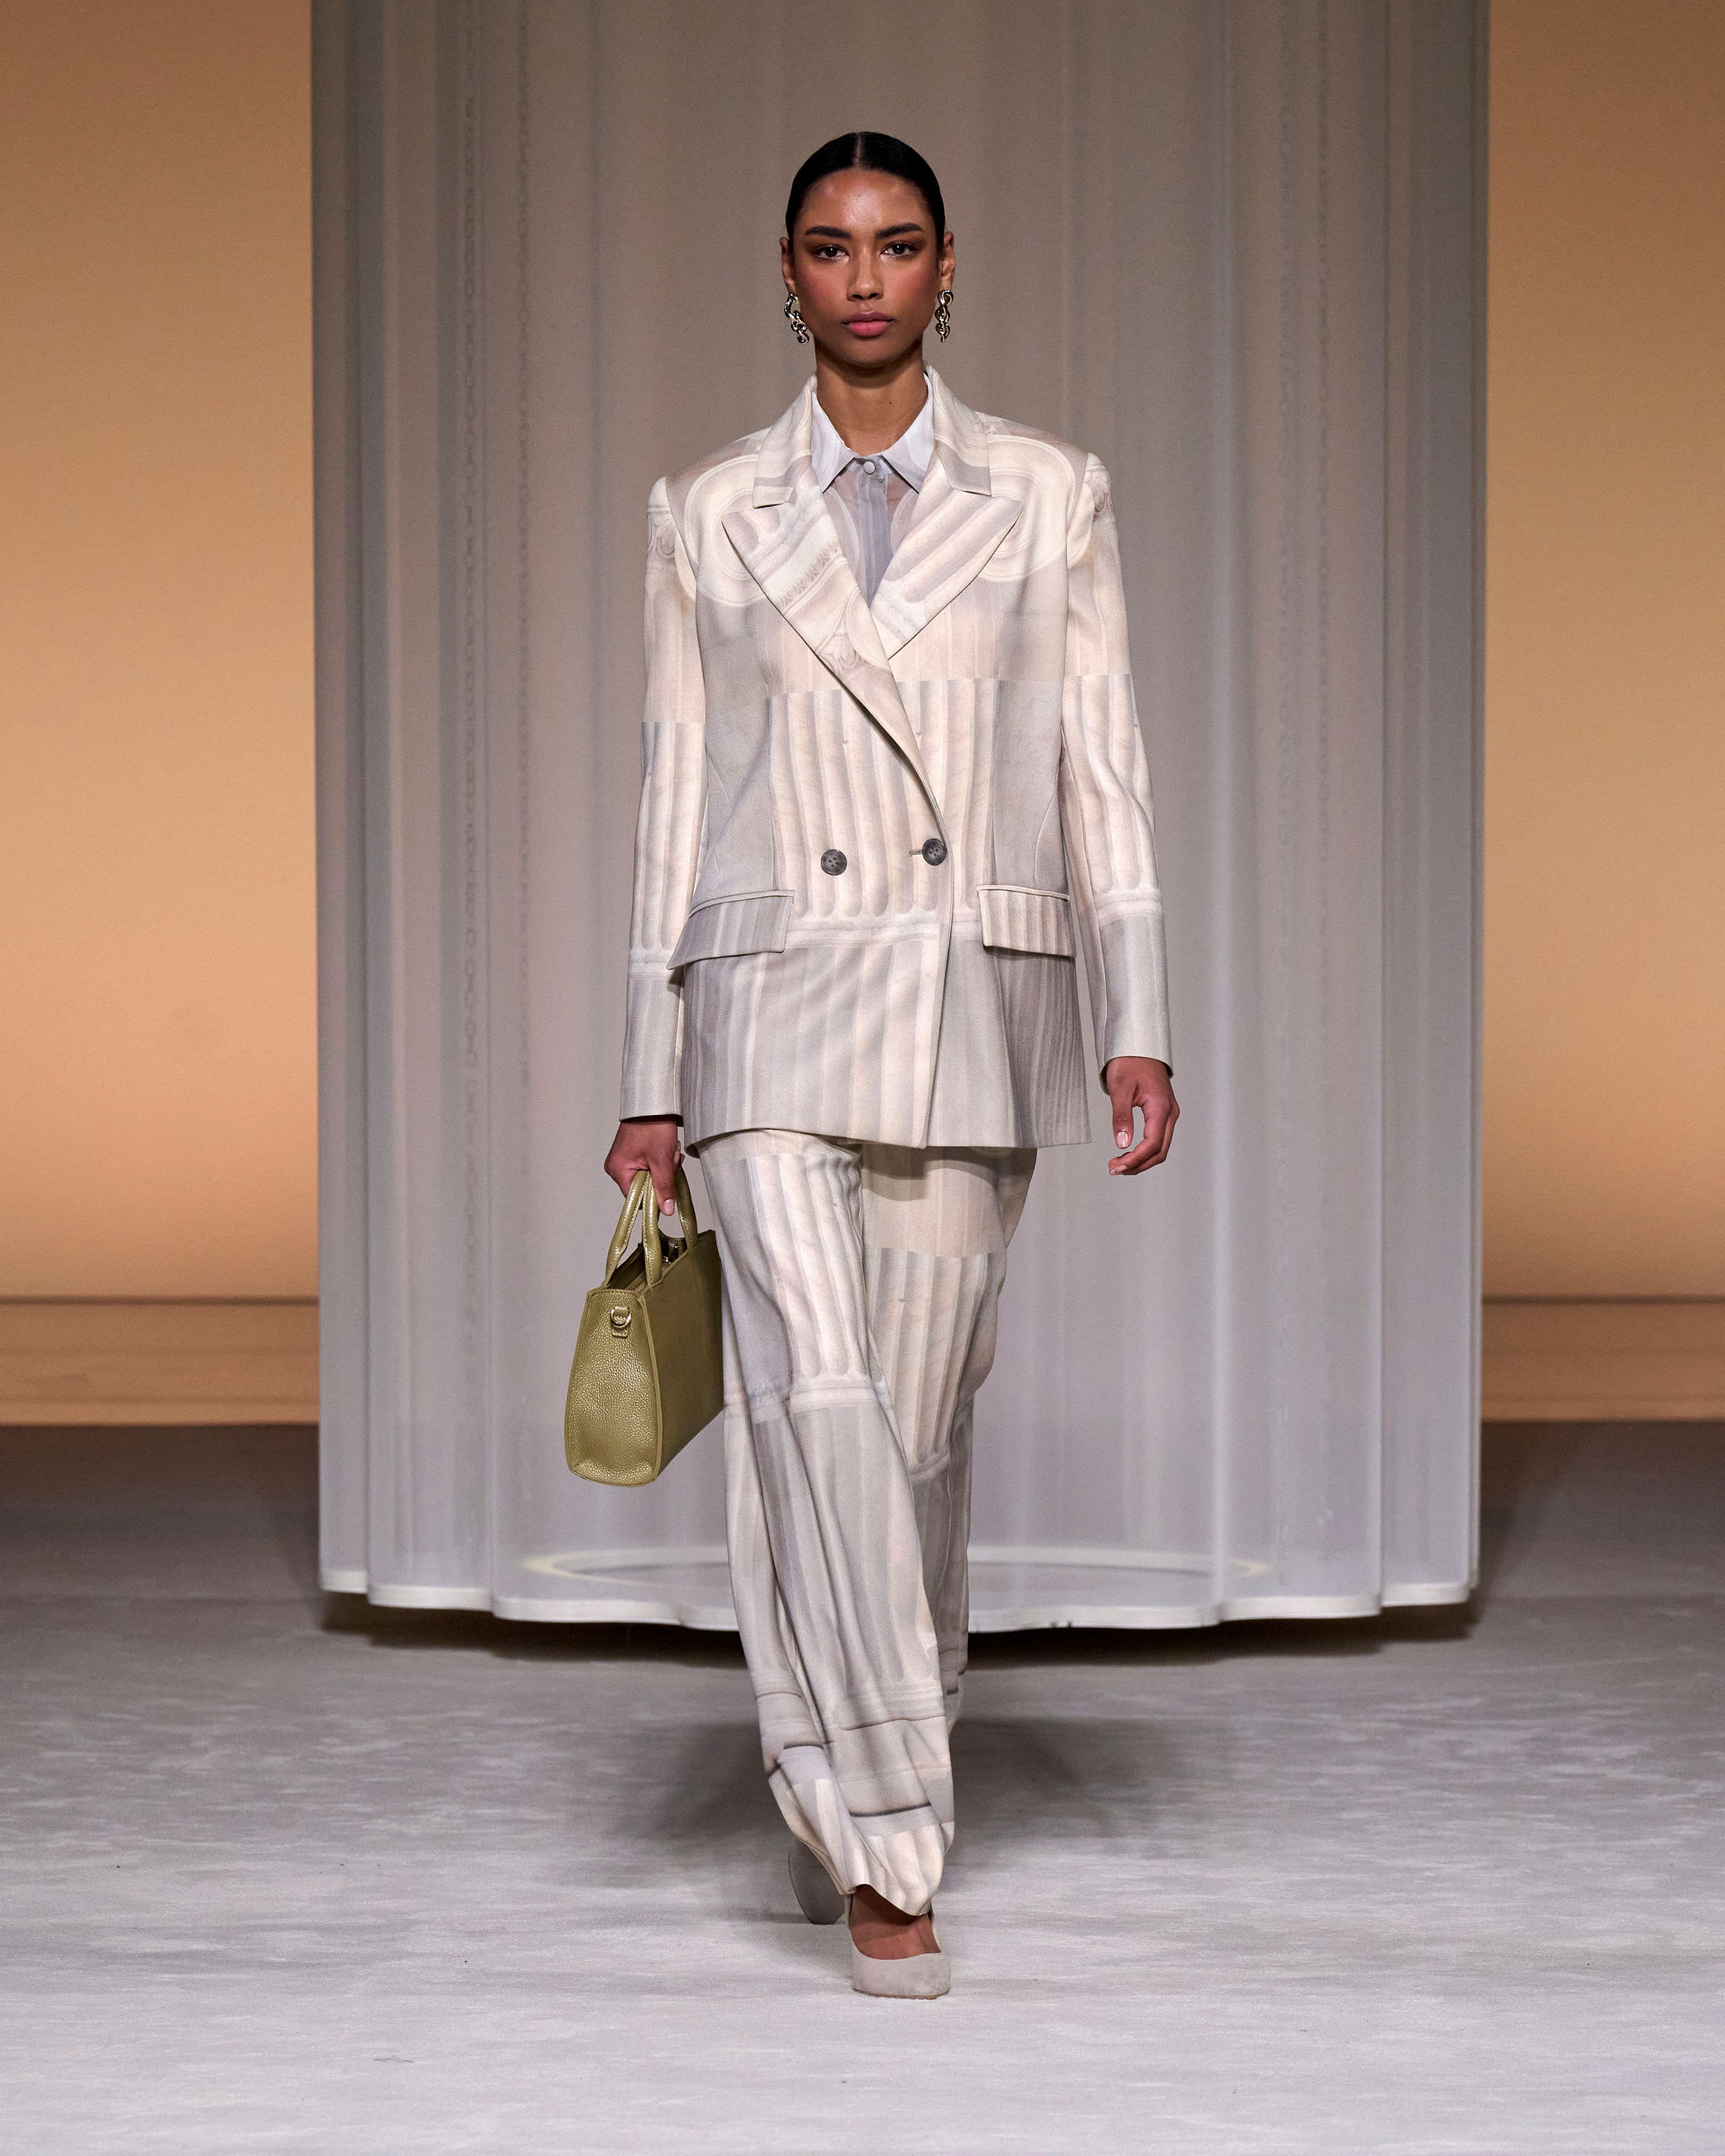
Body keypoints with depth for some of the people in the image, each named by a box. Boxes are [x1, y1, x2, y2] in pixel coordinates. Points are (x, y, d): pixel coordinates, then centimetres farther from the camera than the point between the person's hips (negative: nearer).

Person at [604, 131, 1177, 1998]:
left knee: (919, 1418, 5)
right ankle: (886, 1845, -12)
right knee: (814, 1394, -16)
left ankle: (849, 1799, 24)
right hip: (774, 999, -1)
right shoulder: (709, 514, 8)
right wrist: (650, 1077, 6)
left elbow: (1100, 772, 4)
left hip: (974, 1001, 1)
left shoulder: (1048, 497, 7)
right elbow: (676, 793, 8)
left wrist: (1137, 1025, -4)